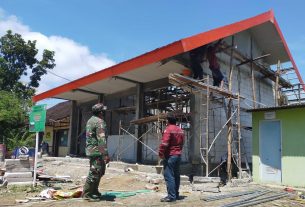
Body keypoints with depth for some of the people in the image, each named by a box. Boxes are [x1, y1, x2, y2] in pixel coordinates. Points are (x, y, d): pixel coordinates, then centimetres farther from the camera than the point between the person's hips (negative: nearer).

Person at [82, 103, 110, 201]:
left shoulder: (90, 121, 17)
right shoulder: (99, 122, -14)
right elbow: (101, 139, -22)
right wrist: (105, 154, -23)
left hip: (90, 150, 10)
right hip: (97, 151, -10)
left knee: (100, 171, 17)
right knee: (95, 172, -5)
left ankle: (94, 191, 24)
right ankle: (87, 193, 0)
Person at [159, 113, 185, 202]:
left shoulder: (168, 129, -12)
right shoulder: (180, 130, 12)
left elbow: (164, 143, -20)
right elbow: (181, 143, 15)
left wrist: (161, 153, -13)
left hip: (170, 156, -8)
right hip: (178, 155, 8)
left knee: (169, 176, -6)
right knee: (176, 175, 14)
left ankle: (171, 196, -6)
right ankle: (176, 194, 21)